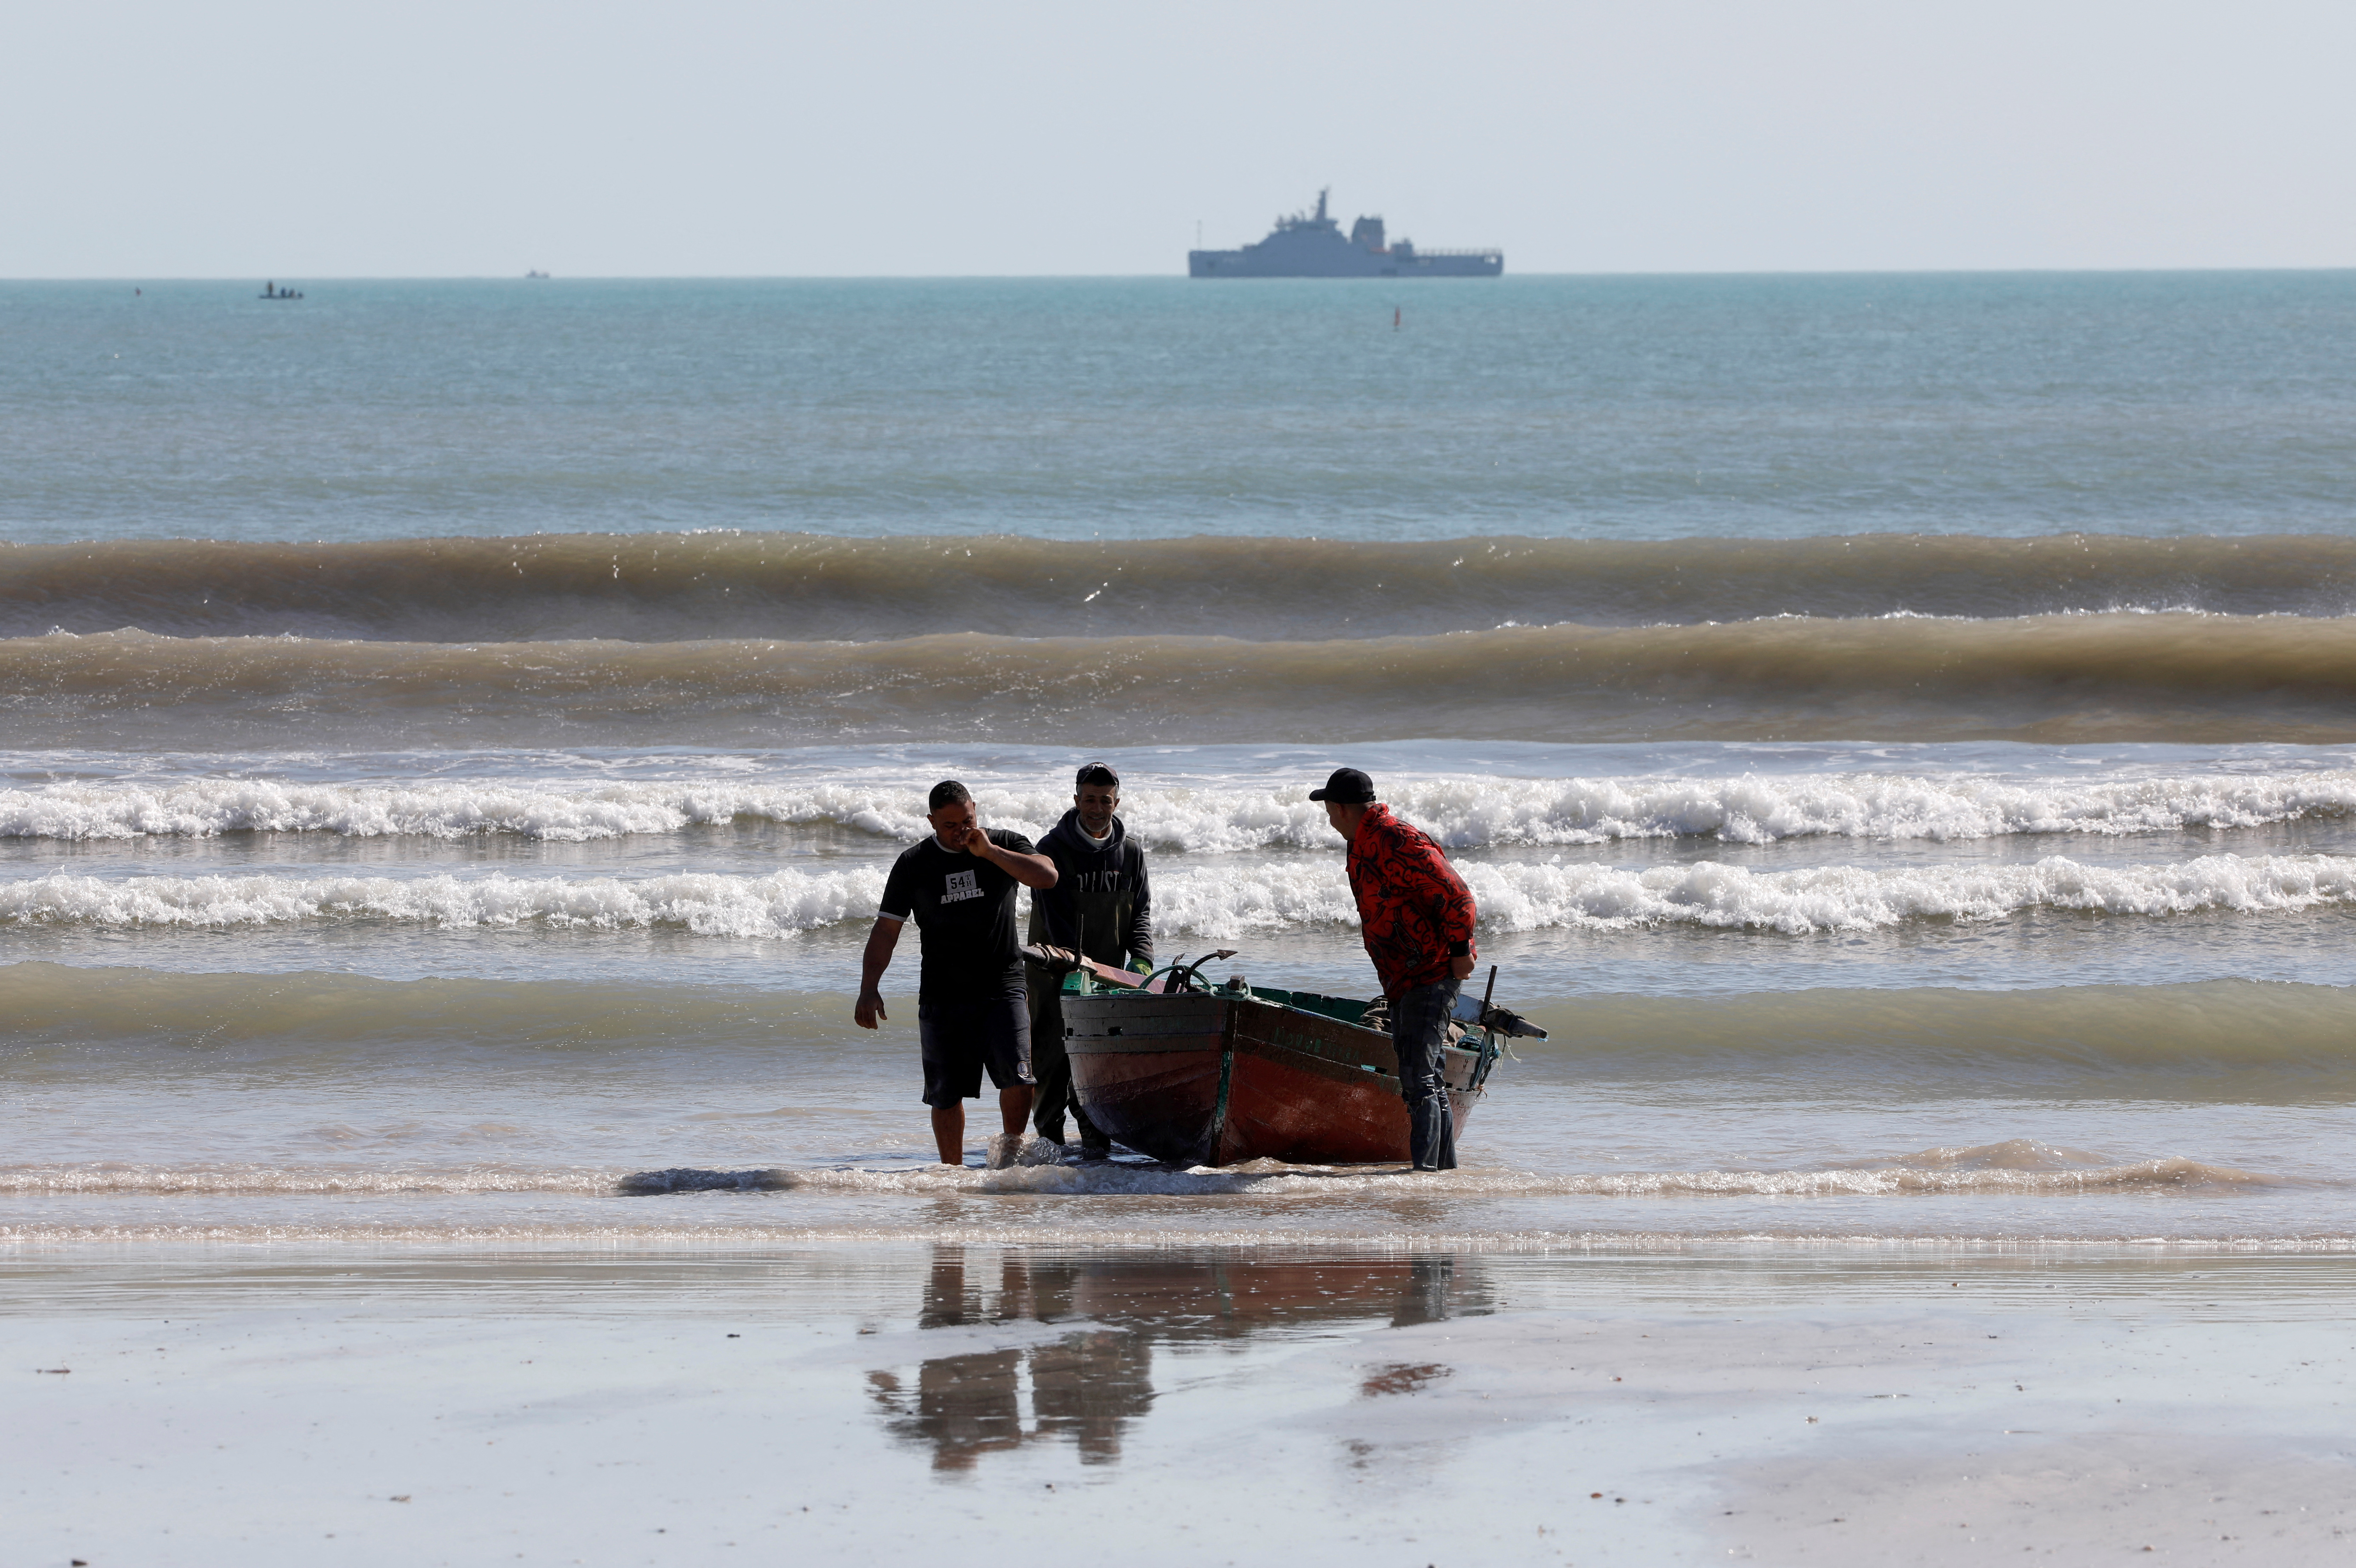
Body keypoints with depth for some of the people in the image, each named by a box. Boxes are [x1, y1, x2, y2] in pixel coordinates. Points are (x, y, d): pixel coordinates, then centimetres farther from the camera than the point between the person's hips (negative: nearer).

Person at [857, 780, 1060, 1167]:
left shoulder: (1003, 845, 3)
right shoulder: (914, 866, 3)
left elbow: (1047, 877, -14)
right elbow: (886, 930, 3)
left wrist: (989, 852, -17)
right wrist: (869, 989, -7)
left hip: (1001, 988, -1)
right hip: (942, 995, 1)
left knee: (1019, 1076, -16)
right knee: (946, 1092, 1)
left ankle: (1011, 1147, 6)